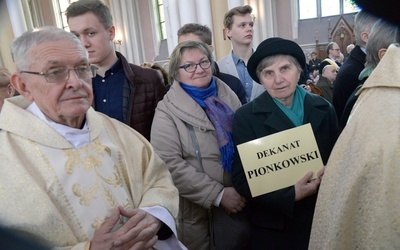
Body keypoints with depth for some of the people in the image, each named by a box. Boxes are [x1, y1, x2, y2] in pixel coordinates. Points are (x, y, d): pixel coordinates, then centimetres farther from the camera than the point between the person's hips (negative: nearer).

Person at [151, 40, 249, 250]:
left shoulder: (229, 96, 4)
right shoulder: (167, 111, -10)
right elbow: (170, 165, -18)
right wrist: (217, 194, -20)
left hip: (240, 201, 4)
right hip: (198, 211, -4)